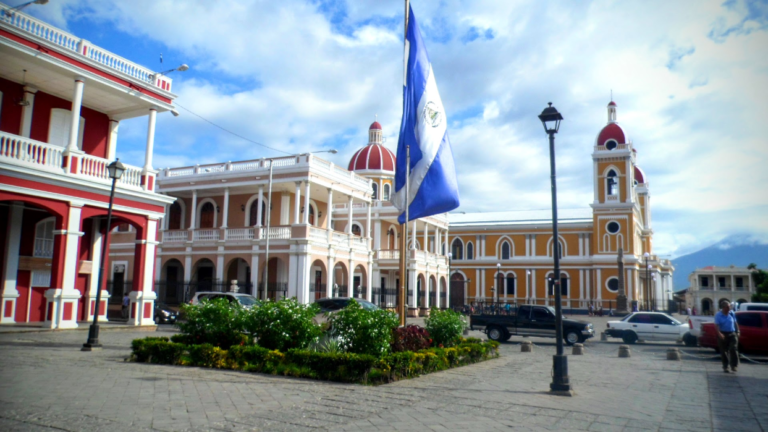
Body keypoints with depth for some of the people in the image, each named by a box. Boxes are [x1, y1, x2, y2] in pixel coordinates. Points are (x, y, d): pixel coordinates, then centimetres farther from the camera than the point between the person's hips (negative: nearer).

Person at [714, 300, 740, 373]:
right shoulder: (718, 315, -6)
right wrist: (719, 334, -27)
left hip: (732, 334, 2)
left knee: (733, 349, -12)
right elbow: (716, 325, -14)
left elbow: (735, 323, 14)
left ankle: (734, 365, -2)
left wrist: (737, 332, 8)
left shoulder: (732, 313, 5)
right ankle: (725, 367, 14)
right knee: (724, 351, 4)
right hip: (723, 335, -2)